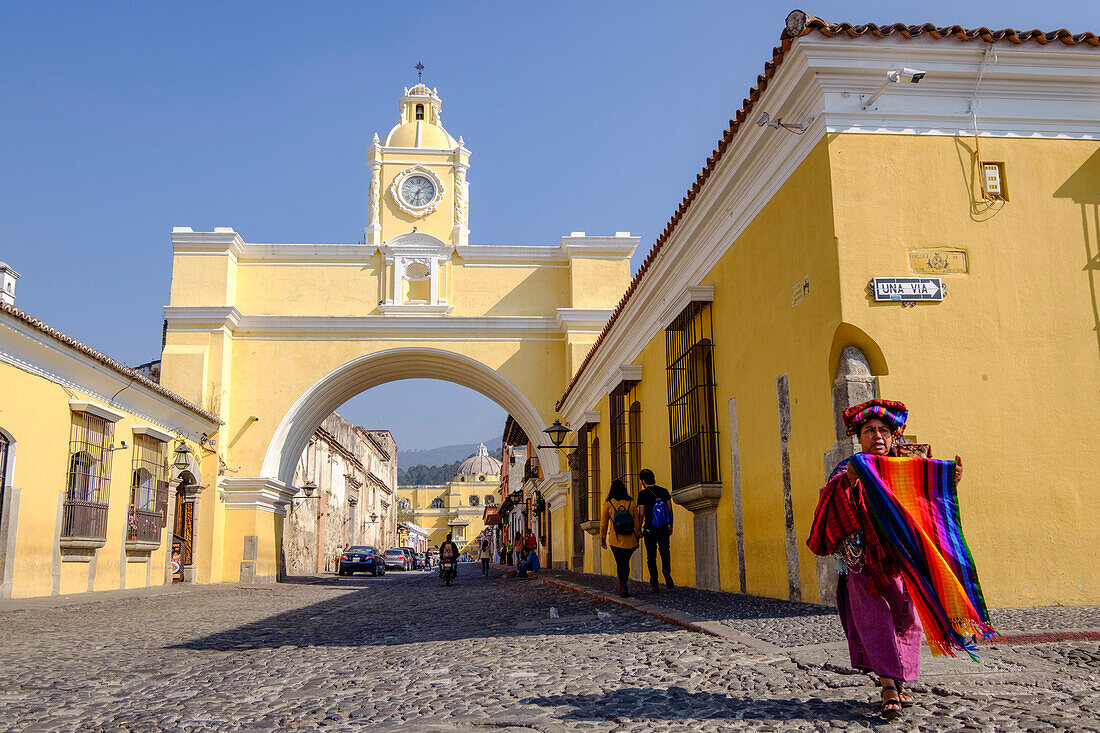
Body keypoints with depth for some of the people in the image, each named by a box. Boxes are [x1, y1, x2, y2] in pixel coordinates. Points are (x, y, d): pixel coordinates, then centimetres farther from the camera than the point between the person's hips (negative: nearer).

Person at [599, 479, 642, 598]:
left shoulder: (608, 503, -3)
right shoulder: (631, 503, 0)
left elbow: (603, 522, 2)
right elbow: (637, 522, 3)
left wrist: (602, 539, 11)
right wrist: (637, 538, 12)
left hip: (615, 540, -1)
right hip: (630, 540, 1)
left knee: (620, 563, 7)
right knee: (626, 562, 17)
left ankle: (623, 586, -6)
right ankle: (623, 585, 16)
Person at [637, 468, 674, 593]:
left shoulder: (642, 494, -5)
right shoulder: (664, 491, 6)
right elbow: (670, 510, 8)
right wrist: (670, 525, 16)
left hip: (650, 529, -2)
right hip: (663, 529, 3)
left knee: (651, 558, 6)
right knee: (665, 553, 7)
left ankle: (654, 585, 3)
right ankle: (667, 576, -18)